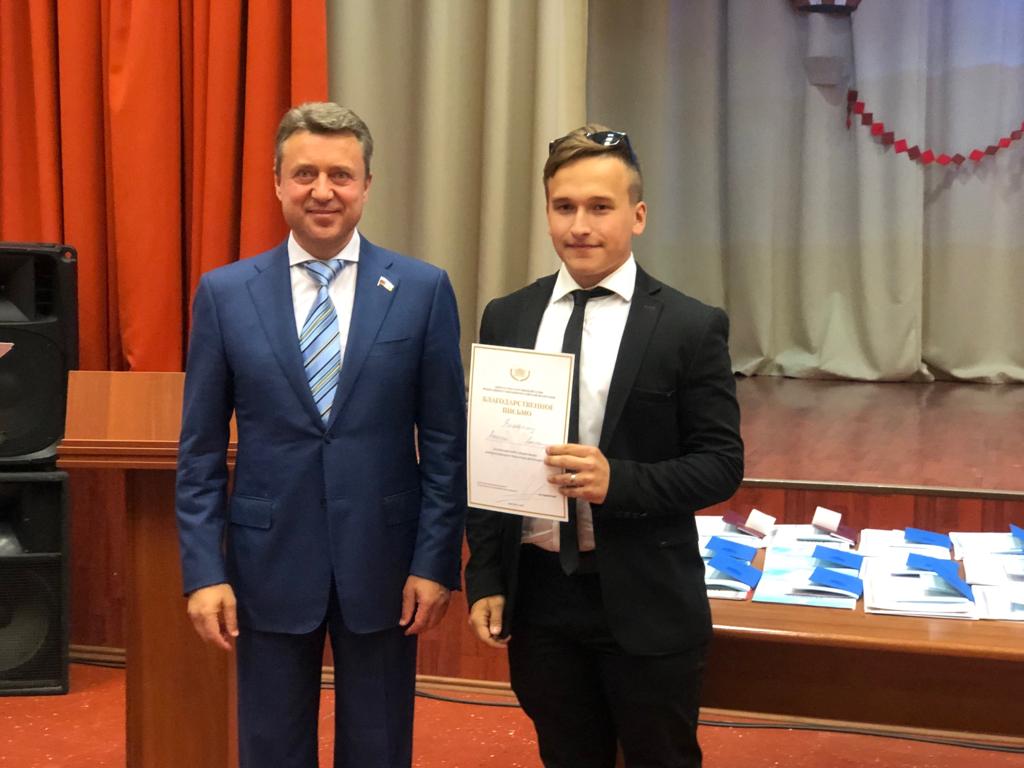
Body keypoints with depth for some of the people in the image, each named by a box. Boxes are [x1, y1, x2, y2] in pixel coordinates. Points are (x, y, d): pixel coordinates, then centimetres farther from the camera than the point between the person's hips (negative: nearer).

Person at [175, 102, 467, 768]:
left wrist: (436, 562, -5)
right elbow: (200, 452, 1)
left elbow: (444, 443, -1)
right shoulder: (224, 293, -1)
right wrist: (204, 571, -4)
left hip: (383, 563, 0)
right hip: (269, 564, 1)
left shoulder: (423, 289, -3)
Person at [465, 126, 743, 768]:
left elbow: (721, 464, -7)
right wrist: (485, 579, 3)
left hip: (646, 602, -3)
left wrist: (618, 480, -23)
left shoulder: (691, 326, -7)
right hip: (536, 595, 3)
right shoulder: (506, 319, 4)